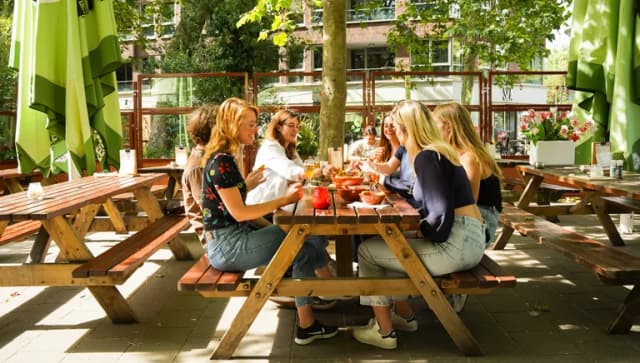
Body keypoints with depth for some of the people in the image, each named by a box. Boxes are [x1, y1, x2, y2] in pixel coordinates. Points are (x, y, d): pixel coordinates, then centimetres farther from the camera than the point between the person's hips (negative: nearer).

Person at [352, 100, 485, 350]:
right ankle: (404, 315, 31)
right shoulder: (437, 151, 14)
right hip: (467, 238, 10)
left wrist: (421, 231, -5)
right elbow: (423, 195, 27)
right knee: (388, 245, 26)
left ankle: (384, 332, 8)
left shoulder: (426, 157, -15)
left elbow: (441, 214, -23)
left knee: (367, 251, -1)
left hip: (456, 244, -10)